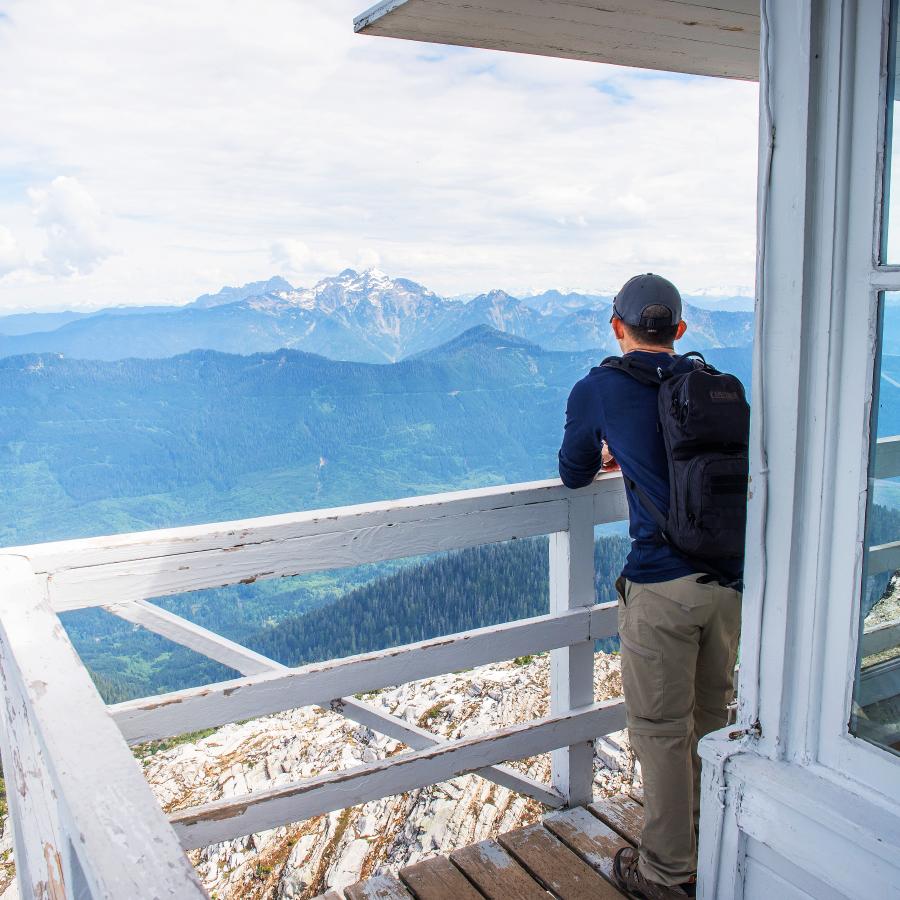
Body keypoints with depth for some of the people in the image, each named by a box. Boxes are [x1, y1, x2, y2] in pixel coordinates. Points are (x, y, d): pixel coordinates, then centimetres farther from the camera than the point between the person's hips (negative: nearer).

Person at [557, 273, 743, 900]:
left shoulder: (598, 388, -2)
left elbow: (574, 475, 12)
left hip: (663, 584, -5)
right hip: (732, 577, 6)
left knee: (661, 729, 9)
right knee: (713, 716, 21)